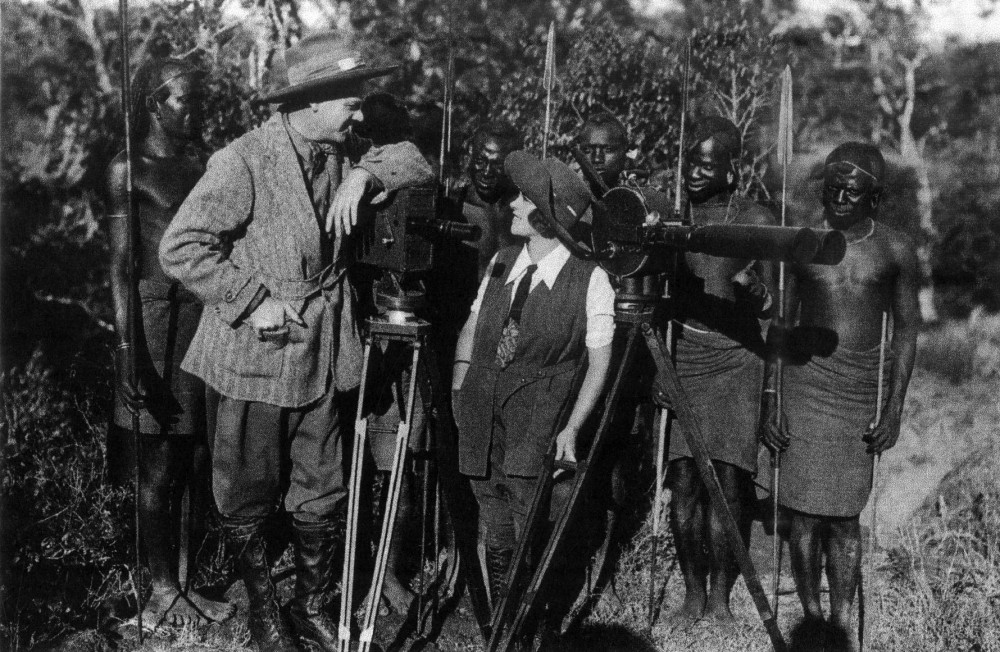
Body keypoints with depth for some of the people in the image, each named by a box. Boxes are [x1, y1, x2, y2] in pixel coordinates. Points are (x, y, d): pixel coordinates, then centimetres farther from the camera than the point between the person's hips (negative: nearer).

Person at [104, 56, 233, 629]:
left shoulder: (201, 164, 14)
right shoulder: (128, 170, -3)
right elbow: (121, 268, -7)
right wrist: (128, 353, -13)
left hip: (208, 319, 5)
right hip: (157, 318, -5)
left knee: (202, 464, 7)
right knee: (159, 469, 1)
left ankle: (186, 582, 19)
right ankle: (163, 589, 14)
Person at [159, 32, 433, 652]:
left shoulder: (342, 151, 3)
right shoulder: (243, 162, -17)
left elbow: (416, 161, 6)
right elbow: (181, 247, -18)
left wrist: (365, 174, -12)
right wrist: (253, 299, -20)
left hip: (324, 357, 5)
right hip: (257, 357, -5)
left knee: (322, 499, 14)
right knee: (250, 498, 11)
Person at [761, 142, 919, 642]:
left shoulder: (894, 250, 4)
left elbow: (905, 330, 9)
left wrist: (894, 410, 3)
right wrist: (768, 403, 3)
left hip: (860, 389, 0)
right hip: (802, 378, 0)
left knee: (844, 516, -1)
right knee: (804, 512, -2)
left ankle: (841, 624, 8)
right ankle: (810, 617, 10)